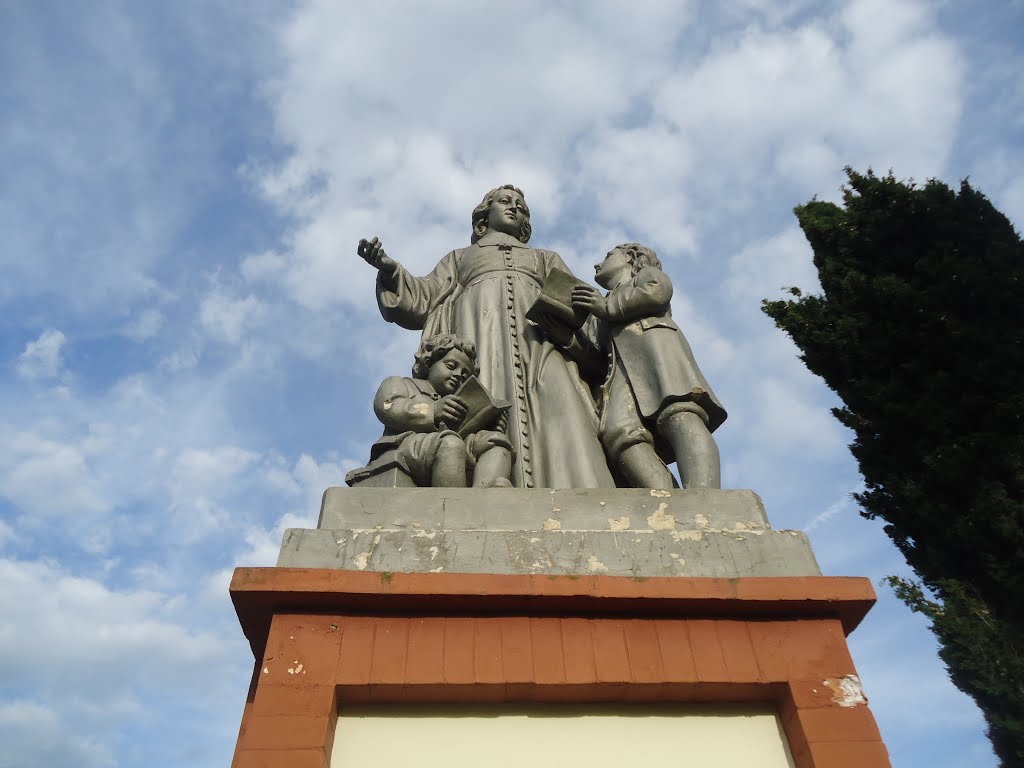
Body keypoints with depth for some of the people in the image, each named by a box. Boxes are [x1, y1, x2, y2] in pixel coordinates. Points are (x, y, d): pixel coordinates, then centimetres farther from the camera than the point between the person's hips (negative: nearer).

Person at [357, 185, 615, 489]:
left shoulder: (546, 259, 37)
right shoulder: (460, 258, 36)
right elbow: (425, 300, 20)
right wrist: (390, 270, 1)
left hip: (540, 342, 1)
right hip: (479, 339, 0)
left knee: (560, 415, -27)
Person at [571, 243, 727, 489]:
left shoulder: (647, 273, 32)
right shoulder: (600, 317, 44)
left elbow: (659, 291, 6)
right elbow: (588, 347, 23)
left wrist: (608, 307, 8)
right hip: (622, 369, 4)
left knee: (680, 416, -33)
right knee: (618, 432, -30)